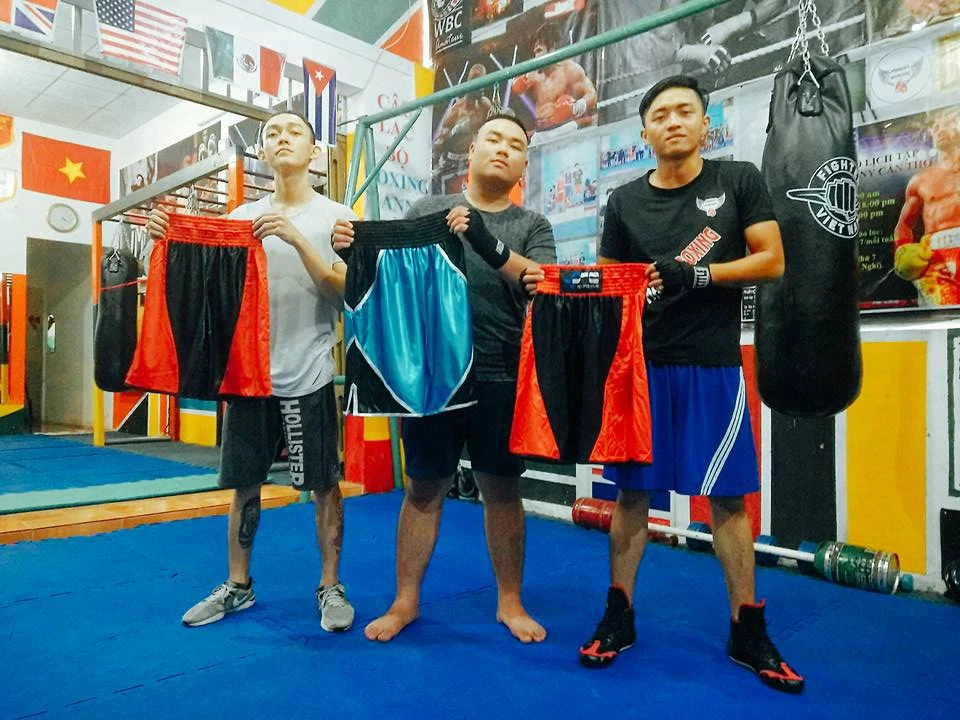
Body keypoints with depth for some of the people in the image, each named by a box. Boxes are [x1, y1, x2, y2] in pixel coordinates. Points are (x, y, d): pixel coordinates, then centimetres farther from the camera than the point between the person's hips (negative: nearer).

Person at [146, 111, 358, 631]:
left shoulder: (336, 215, 0)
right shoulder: (242, 216, 10)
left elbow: (342, 292, -10)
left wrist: (297, 238, -20)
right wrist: (173, 241, -7)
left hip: (308, 374, -3)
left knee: (323, 484, 3)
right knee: (243, 483, 13)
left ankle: (331, 587, 19)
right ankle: (238, 585, 30)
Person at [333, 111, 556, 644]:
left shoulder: (533, 226, 9)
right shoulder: (427, 211, 10)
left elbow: (545, 283, -9)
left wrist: (488, 245, -24)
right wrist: (353, 251, -14)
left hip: (501, 377, 0)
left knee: (502, 489, 8)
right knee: (423, 488, 8)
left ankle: (509, 602, 24)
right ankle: (406, 600, 22)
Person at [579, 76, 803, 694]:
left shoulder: (739, 181, 4)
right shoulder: (626, 202, 7)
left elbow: (772, 261, -2)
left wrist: (697, 274, -15)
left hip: (713, 366, -1)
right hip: (641, 364, 1)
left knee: (729, 498, 4)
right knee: (632, 491, 6)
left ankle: (747, 633, 19)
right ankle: (619, 617, 20)